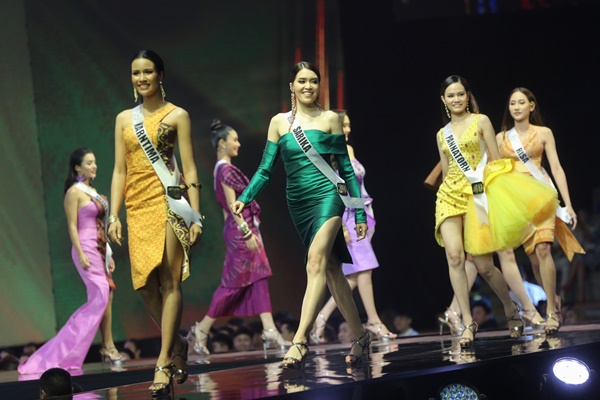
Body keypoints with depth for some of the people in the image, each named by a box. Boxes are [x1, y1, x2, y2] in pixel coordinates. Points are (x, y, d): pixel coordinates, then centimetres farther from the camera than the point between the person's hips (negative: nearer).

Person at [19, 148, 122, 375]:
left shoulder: (93, 192, 17)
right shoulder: (74, 192, -7)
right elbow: (72, 226, -12)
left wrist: (108, 255, 18)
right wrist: (81, 254, -19)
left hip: (100, 249, 8)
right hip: (86, 248, -8)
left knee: (106, 297, 3)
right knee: (101, 296, -15)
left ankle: (108, 348, 5)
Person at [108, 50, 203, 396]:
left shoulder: (176, 115, 3)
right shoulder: (125, 119, 15)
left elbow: (189, 168, 0)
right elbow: (120, 170, 14)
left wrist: (195, 215, -6)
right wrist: (114, 216, 6)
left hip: (168, 201, -4)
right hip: (137, 205, 4)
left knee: (169, 281, -8)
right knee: (145, 283, 1)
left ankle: (164, 362, -8)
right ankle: (177, 344, 22)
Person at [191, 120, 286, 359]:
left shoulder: (223, 169, 16)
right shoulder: (226, 170, -13)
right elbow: (232, 205, -19)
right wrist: (247, 232, -21)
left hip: (244, 228, 10)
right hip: (240, 229, -10)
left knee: (259, 279, 4)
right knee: (234, 282, -4)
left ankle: (269, 330, 1)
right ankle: (203, 329, 4)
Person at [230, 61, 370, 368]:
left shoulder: (329, 119, 4)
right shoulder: (279, 122, 10)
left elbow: (346, 168, 6)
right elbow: (265, 168, 9)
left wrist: (359, 213, 5)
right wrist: (244, 198, -6)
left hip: (327, 196, -4)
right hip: (298, 203, 4)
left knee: (316, 262, -21)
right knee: (331, 270, 9)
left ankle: (299, 341, -30)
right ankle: (360, 336, 20)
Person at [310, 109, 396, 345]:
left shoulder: (348, 149, 16)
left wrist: (368, 218, 18)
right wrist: (341, 226, -19)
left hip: (362, 215, 8)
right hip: (345, 217, -8)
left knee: (354, 276, 4)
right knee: (363, 269, -10)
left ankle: (322, 317, 9)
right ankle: (373, 321, -5)